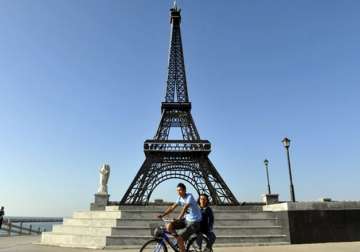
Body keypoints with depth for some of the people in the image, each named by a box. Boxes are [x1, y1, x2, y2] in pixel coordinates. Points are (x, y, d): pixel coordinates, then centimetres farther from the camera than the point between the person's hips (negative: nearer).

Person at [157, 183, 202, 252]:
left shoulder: (189, 196, -20)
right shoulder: (180, 198, 2)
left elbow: (185, 208, -34)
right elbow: (172, 207, 2)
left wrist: (178, 218, -46)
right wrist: (162, 215, -9)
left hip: (194, 222, -7)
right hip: (186, 219, 7)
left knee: (180, 239, -20)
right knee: (169, 226, -9)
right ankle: (180, 241, 10)